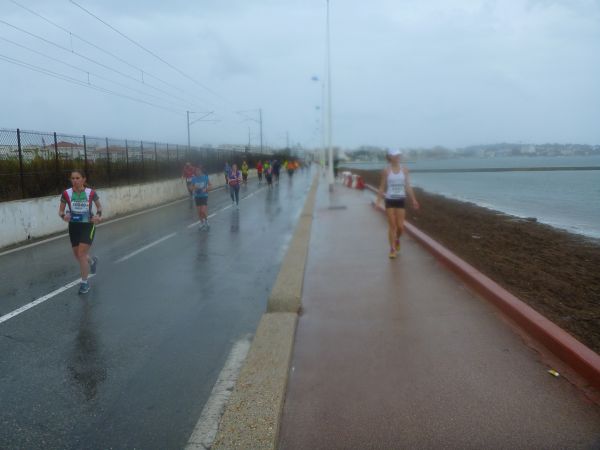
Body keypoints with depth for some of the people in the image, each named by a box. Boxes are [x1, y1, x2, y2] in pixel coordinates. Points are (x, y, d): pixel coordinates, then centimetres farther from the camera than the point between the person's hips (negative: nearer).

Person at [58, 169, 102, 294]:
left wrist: (98, 215, -14)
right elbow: (61, 210, 2)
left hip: (88, 225, -3)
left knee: (81, 254, -10)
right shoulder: (66, 194, -8)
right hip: (73, 226, 3)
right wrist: (63, 216, -21)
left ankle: (84, 282, 7)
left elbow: (99, 206, 6)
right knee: (77, 256, 13)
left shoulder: (91, 193, -11)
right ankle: (92, 261, 49)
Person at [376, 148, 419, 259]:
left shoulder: (404, 170, 2)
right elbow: (382, 187, 2)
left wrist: (413, 200, 2)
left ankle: (397, 239, 34)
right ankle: (392, 249, 8)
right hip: (390, 200, -2)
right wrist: (378, 200, -5)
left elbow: (408, 186, 5)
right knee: (392, 226, -2)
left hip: (400, 200, 2)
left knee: (400, 226, 1)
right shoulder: (386, 171, -3)